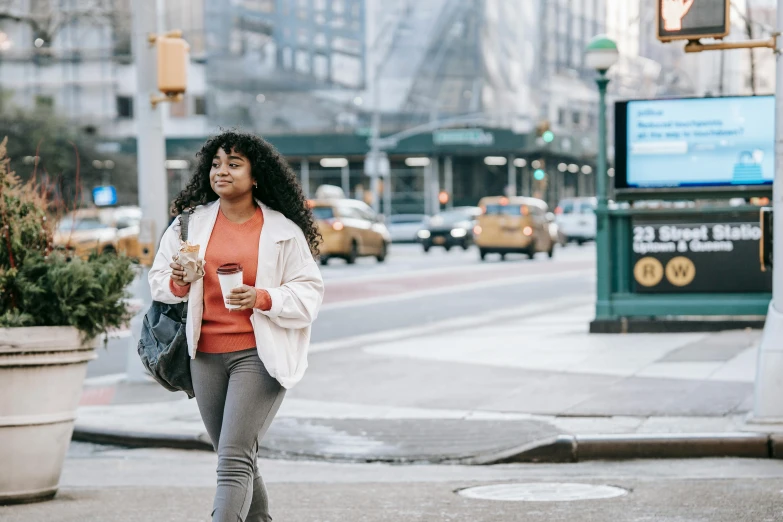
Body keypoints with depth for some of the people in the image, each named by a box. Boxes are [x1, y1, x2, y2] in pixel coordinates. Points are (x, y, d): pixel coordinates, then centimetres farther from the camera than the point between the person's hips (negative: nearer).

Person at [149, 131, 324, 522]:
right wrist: (177, 284, -11)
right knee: (237, 461, 13)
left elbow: (309, 292, -1)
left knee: (234, 458, -14)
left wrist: (262, 298, -17)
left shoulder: (283, 230, -1)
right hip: (206, 356, 4)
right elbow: (158, 279, 12)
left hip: (259, 354, -4)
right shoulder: (191, 222, 7)